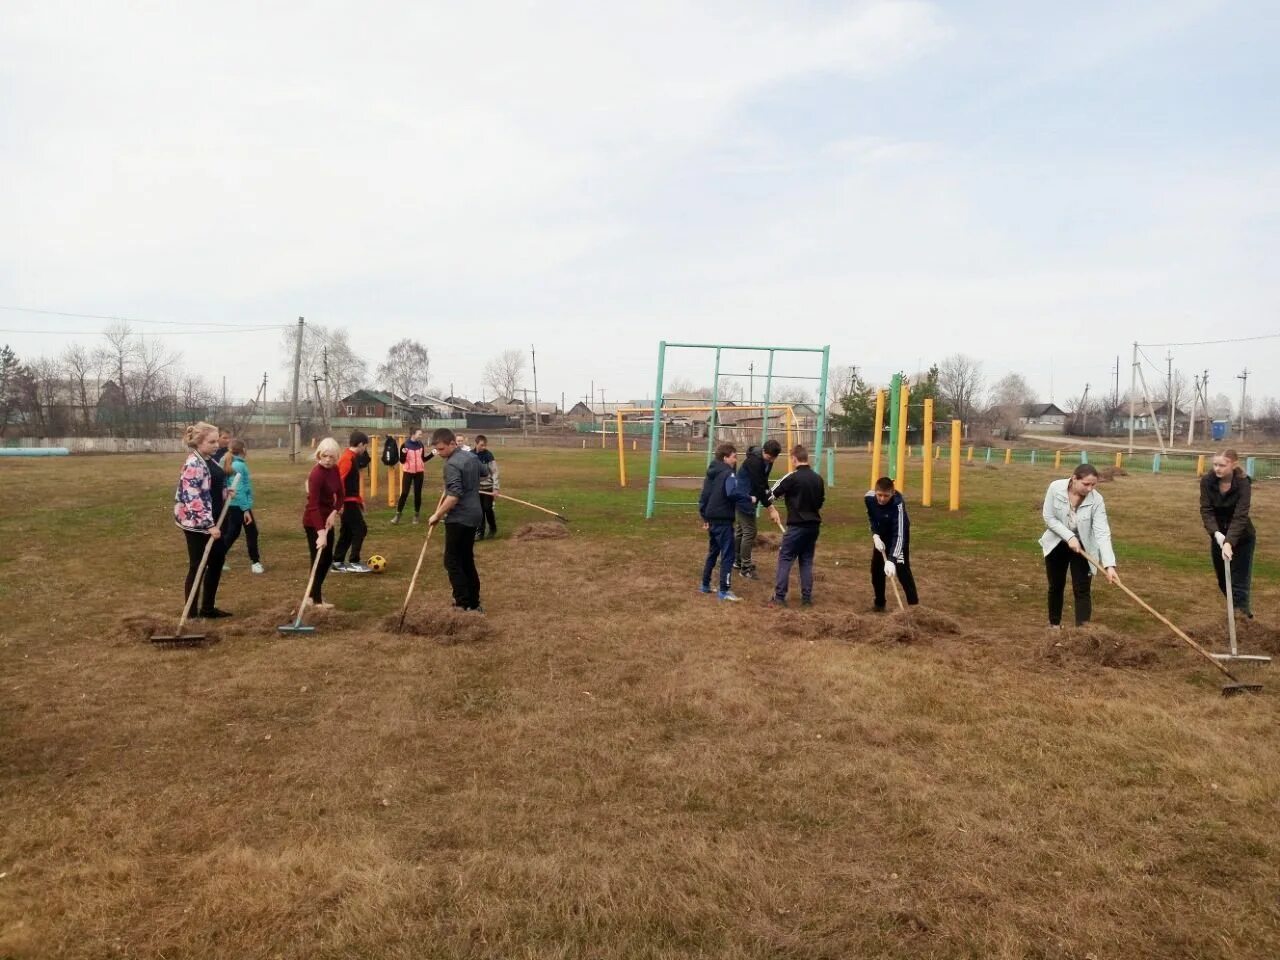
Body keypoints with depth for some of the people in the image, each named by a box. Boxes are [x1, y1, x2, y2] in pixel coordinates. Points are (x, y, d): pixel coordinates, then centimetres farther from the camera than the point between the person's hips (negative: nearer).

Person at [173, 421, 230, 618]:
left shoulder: (208, 461, 10)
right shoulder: (193, 465, -19)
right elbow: (193, 499, -24)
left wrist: (225, 493, 4)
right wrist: (209, 524, -24)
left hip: (211, 521, 9)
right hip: (197, 523, -9)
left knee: (217, 562, 15)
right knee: (198, 567, 0)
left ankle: (208, 607, 26)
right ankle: (192, 611, 12)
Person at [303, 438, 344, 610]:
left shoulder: (334, 469, -1)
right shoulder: (317, 474, -25)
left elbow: (340, 494, 8)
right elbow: (313, 505, -31)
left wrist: (335, 512, -10)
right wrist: (321, 533, -38)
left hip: (327, 518, 8)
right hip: (313, 521, -8)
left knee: (327, 558, 16)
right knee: (318, 560, -2)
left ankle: (314, 592, 31)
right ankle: (316, 599, 9)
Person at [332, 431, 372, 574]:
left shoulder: (352, 457, 14)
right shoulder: (347, 458, -17)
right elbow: (339, 480, -24)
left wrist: (359, 499, 23)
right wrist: (340, 502, -25)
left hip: (351, 500, 10)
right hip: (348, 502, -10)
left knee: (347, 531, 12)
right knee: (360, 529, -8)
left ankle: (337, 563, 17)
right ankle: (353, 563, -4)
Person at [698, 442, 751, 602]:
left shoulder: (710, 473, 14)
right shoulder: (728, 474, -13)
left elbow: (703, 496, 17)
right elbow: (733, 493, -33)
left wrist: (704, 518, 22)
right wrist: (749, 498, -18)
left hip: (711, 519, 9)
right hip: (723, 521, -9)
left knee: (712, 552, 21)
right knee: (727, 555, -4)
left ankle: (705, 585, 27)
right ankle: (724, 590, -4)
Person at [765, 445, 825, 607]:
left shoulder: (792, 478, -12)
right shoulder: (818, 479, 8)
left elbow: (771, 495, -6)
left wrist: (772, 510, 12)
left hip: (797, 526, -6)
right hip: (814, 525, 6)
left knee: (785, 559, 0)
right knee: (807, 561, 13)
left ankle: (779, 597, -3)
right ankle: (807, 598, 12)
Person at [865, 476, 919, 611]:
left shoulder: (898, 504, -39)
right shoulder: (869, 497, -24)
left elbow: (899, 535, -44)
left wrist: (891, 560, -53)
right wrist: (875, 535, -18)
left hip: (899, 533, -5)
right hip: (881, 535, 5)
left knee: (902, 569, -14)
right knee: (876, 568, 6)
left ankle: (914, 604, -9)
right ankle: (879, 603, 20)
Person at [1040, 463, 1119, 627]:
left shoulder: (1096, 500, -23)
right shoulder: (1055, 487, -22)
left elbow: (1102, 532, -28)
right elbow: (1049, 518, -14)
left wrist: (1109, 564, -37)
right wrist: (1069, 536, -25)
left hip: (1083, 547, -1)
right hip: (1057, 544, 1)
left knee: (1082, 590, -7)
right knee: (1056, 586, 14)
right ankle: (1054, 625, 32)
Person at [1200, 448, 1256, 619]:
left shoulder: (1243, 483, -24)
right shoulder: (1207, 481, -15)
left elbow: (1240, 516, -31)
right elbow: (1206, 510, -17)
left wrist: (1229, 542, -43)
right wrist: (1216, 533, -33)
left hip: (1242, 536, -4)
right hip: (1218, 535, 4)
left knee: (1239, 580, -8)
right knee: (1223, 580, 13)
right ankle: (1242, 606, 35)